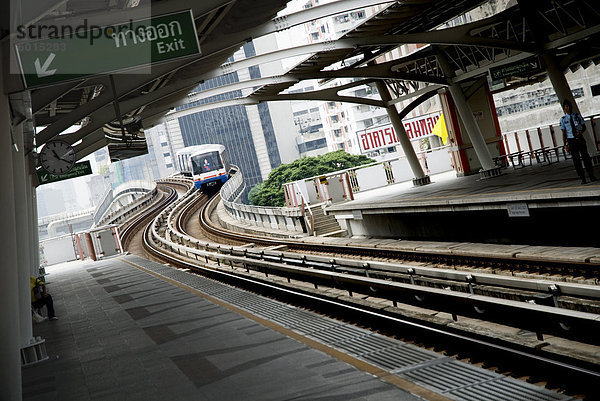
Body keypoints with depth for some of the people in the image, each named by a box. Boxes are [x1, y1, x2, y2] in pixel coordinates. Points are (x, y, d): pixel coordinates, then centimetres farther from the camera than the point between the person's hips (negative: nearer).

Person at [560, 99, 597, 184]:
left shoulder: (578, 116, 4)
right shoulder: (563, 119, 0)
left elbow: (584, 127, 11)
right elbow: (564, 133, 1)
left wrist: (580, 131, -12)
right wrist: (565, 145, -4)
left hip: (580, 139, 1)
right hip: (571, 140, -1)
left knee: (586, 157, 1)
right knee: (576, 160, 0)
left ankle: (591, 175, 11)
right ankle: (582, 178, 5)